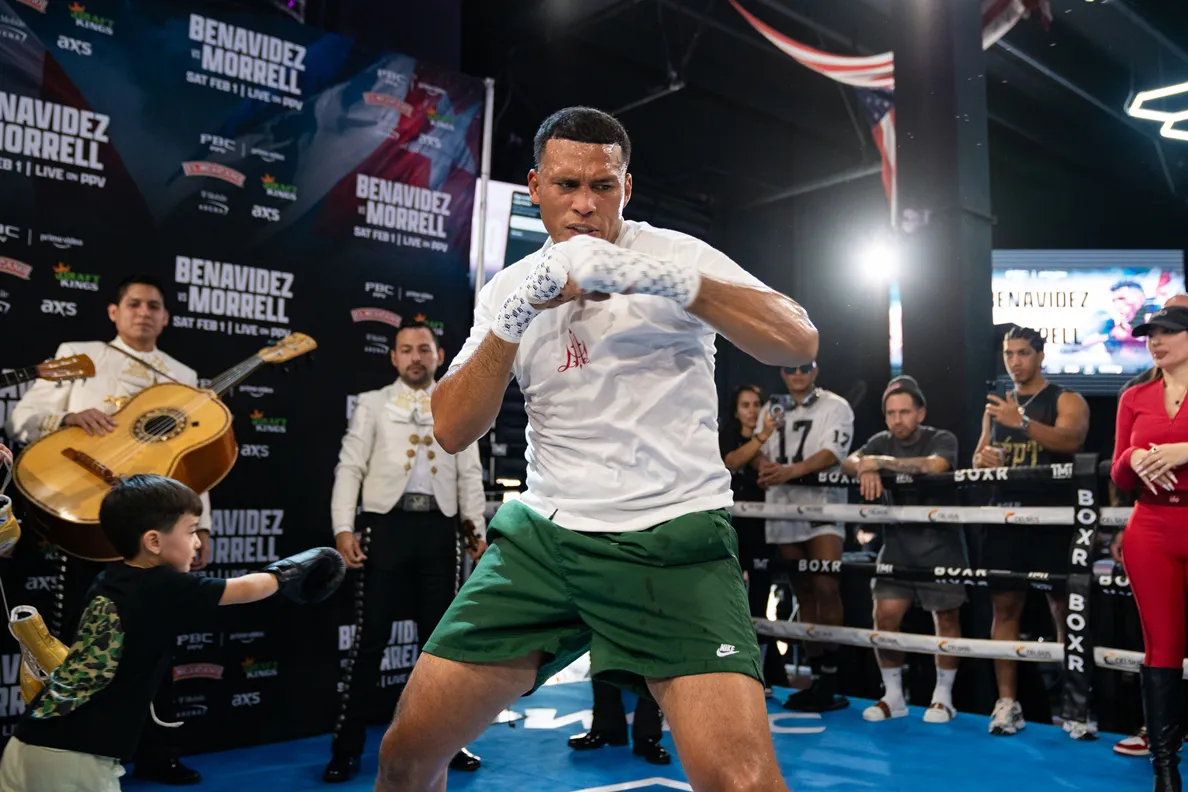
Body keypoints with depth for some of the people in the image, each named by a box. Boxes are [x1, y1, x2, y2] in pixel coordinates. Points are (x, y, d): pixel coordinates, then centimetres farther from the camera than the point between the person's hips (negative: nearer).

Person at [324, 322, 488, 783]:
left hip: (440, 527, 2)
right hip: (388, 523, -2)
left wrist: (478, 531, 3)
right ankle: (346, 748, 12)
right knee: (370, 638, 0)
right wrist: (344, 528, -11)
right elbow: (350, 468, 1)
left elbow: (470, 475, 12)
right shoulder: (373, 404, 8)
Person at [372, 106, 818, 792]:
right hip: (544, 536, 4)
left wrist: (662, 277, -27)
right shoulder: (509, 288, 10)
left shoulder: (672, 254, -1)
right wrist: (517, 313, -13)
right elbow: (452, 431, 0)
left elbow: (799, 343, -15)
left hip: (674, 541, -3)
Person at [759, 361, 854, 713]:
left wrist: (790, 471, -27)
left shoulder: (835, 406, 2)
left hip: (822, 506, -5)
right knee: (803, 592, 6)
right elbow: (762, 453, 11)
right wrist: (765, 469, -13)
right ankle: (816, 677, 11)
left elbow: (833, 452, -13)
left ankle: (830, 679, -10)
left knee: (825, 588, -16)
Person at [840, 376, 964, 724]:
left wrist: (881, 462, -29)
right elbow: (848, 463, -11)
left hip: (940, 545, -3)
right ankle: (893, 695, 11)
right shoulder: (882, 442, 4)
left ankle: (943, 696, 18)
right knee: (885, 616, -3)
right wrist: (866, 468, -34)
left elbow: (934, 466, -32)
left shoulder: (942, 440, -9)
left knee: (946, 618, 3)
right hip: (898, 544, 4)